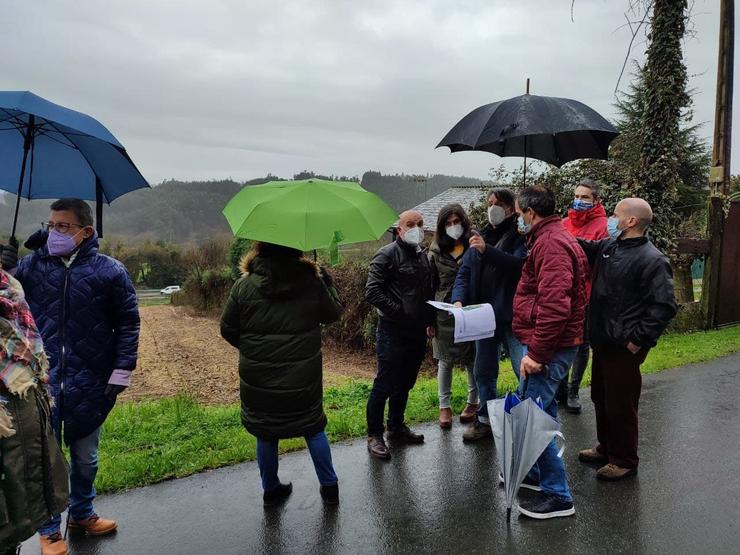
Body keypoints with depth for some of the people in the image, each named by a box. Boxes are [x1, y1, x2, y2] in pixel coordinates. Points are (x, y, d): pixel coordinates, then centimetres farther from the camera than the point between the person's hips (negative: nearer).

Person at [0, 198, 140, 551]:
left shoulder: (109, 271, -6)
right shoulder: (31, 265, -1)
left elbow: (128, 324, -3)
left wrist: (121, 373, -6)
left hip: (88, 385, 0)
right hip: (40, 381, 1)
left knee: (85, 457, 17)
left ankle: (82, 514, 40)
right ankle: (49, 529, 30)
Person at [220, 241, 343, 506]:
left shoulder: (244, 286, -9)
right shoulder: (312, 281, -10)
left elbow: (227, 329, -1)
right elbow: (333, 313, 5)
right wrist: (326, 280, 16)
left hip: (258, 379, 0)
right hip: (303, 378, 0)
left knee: (266, 435, 18)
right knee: (314, 429, 19)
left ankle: (271, 490, 33)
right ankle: (329, 487, 29)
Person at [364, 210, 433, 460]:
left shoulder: (422, 256, 16)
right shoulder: (387, 254, -9)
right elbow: (372, 292, -16)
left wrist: (430, 321, 17)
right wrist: (398, 311, -18)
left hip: (417, 332, 8)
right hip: (392, 332, -7)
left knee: (404, 383, 17)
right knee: (384, 384, -2)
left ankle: (396, 427, 33)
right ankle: (374, 435, 11)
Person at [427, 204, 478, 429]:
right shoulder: (436, 251, 4)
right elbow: (430, 286, 6)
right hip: (444, 314, 1)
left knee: (472, 360, 9)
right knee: (445, 360, 8)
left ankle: (473, 402, 28)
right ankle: (444, 406, 20)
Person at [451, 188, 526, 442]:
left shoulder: (519, 236, -3)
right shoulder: (480, 237, 14)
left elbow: (519, 263, -22)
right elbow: (464, 273, 8)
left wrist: (487, 250, -30)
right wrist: (459, 299, -9)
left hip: (512, 316, -6)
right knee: (484, 371, 15)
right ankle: (485, 419, 30)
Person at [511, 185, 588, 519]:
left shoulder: (551, 243, -19)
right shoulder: (550, 238, 16)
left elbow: (554, 305, -28)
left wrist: (536, 353, -24)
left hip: (548, 348, -11)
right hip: (553, 346, 11)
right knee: (540, 411, 20)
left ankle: (557, 495, 6)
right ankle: (536, 473, 36)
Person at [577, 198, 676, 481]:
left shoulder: (652, 260, -18)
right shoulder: (609, 245, 6)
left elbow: (665, 306, -21)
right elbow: (586, 249, 23)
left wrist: (639, 339, -19)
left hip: (625, 348, -8)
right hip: (603, 341, 9)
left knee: (620, 404, 4)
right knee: (601, 398, 21)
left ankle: (625, 460, 22)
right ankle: (606, 447, 39)